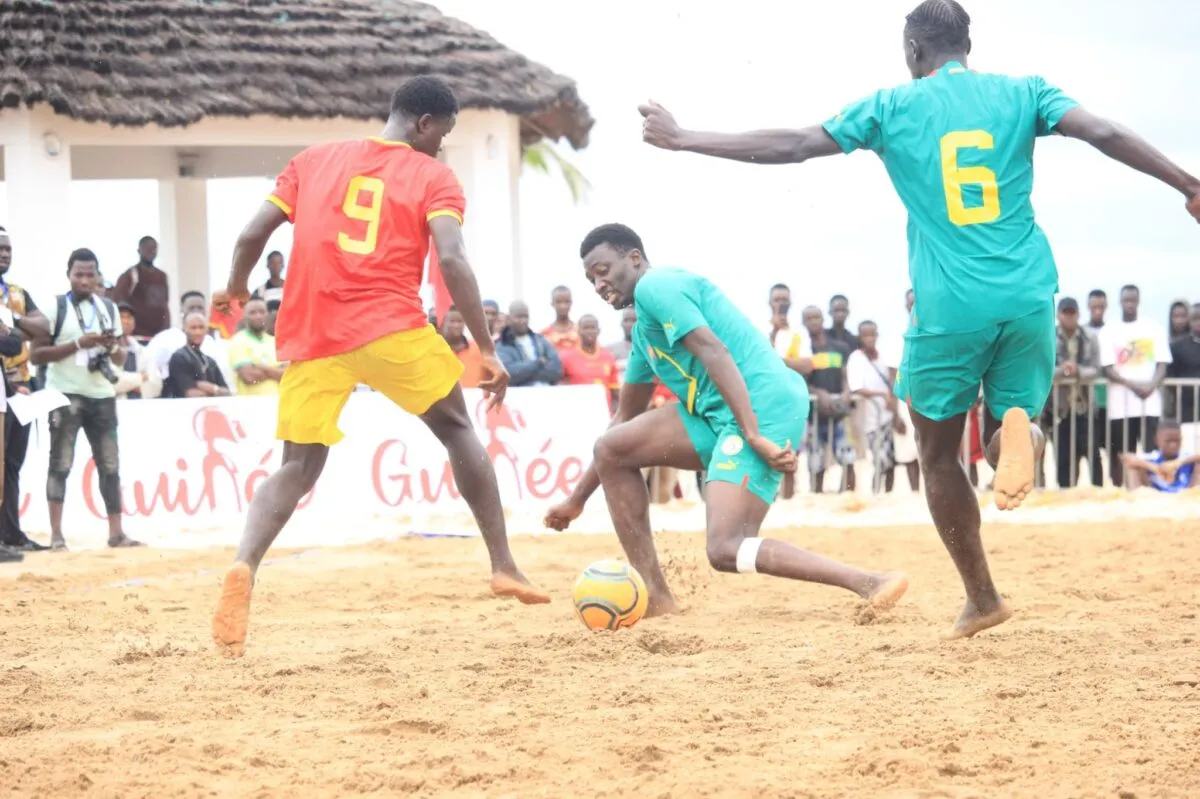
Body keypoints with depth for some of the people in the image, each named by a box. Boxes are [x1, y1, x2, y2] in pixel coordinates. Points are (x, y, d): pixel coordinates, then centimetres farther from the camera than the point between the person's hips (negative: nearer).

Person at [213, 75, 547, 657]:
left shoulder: (314, 161, 17)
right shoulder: (433, 177, 6)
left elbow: (252, 236, 12)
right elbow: (452, 261, -9)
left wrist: (236, 291, 31)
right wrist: (487, 351, -9)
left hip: (312, 336, 3)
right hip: (391, 329, -3)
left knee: (297, 469, 8)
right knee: (457, 429, 19)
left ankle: (244, 567, -20)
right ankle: (504, 566, 17)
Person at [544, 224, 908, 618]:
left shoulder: (654, 285, -3)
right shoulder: (645, 327, 27)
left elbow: (714, 352, -17)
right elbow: (626, 418, 35)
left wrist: (754, 435, -27)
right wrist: (576, 501, 34)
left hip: (762, 407, -10)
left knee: (725, 549, -21)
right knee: (611, 449, 10)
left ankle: (871, 584, -28)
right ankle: (653, 596, 7)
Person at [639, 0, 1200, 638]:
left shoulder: (893, 107, 5)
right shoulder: (1022, 94, 8)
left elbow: (790, 146, 1)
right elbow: (1106, 135, -4)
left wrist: (682, 140, 8)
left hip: (950, 307, -2)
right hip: (1028, 298, 2)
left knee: (938, 454, 16)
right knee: (1010, 430, 17)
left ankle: (982, 597, 14)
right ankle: (1015, 429, -22)